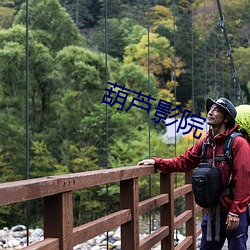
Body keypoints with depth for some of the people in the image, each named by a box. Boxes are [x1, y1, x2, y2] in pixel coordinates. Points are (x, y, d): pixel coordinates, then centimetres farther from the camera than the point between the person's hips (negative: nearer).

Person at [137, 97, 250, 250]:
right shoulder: (205, 143, 8)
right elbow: (183, 162, 9)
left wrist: (235, 212, -18)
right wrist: (157, 162, -3)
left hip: (234, 214, -6)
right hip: (213, 212, 7)